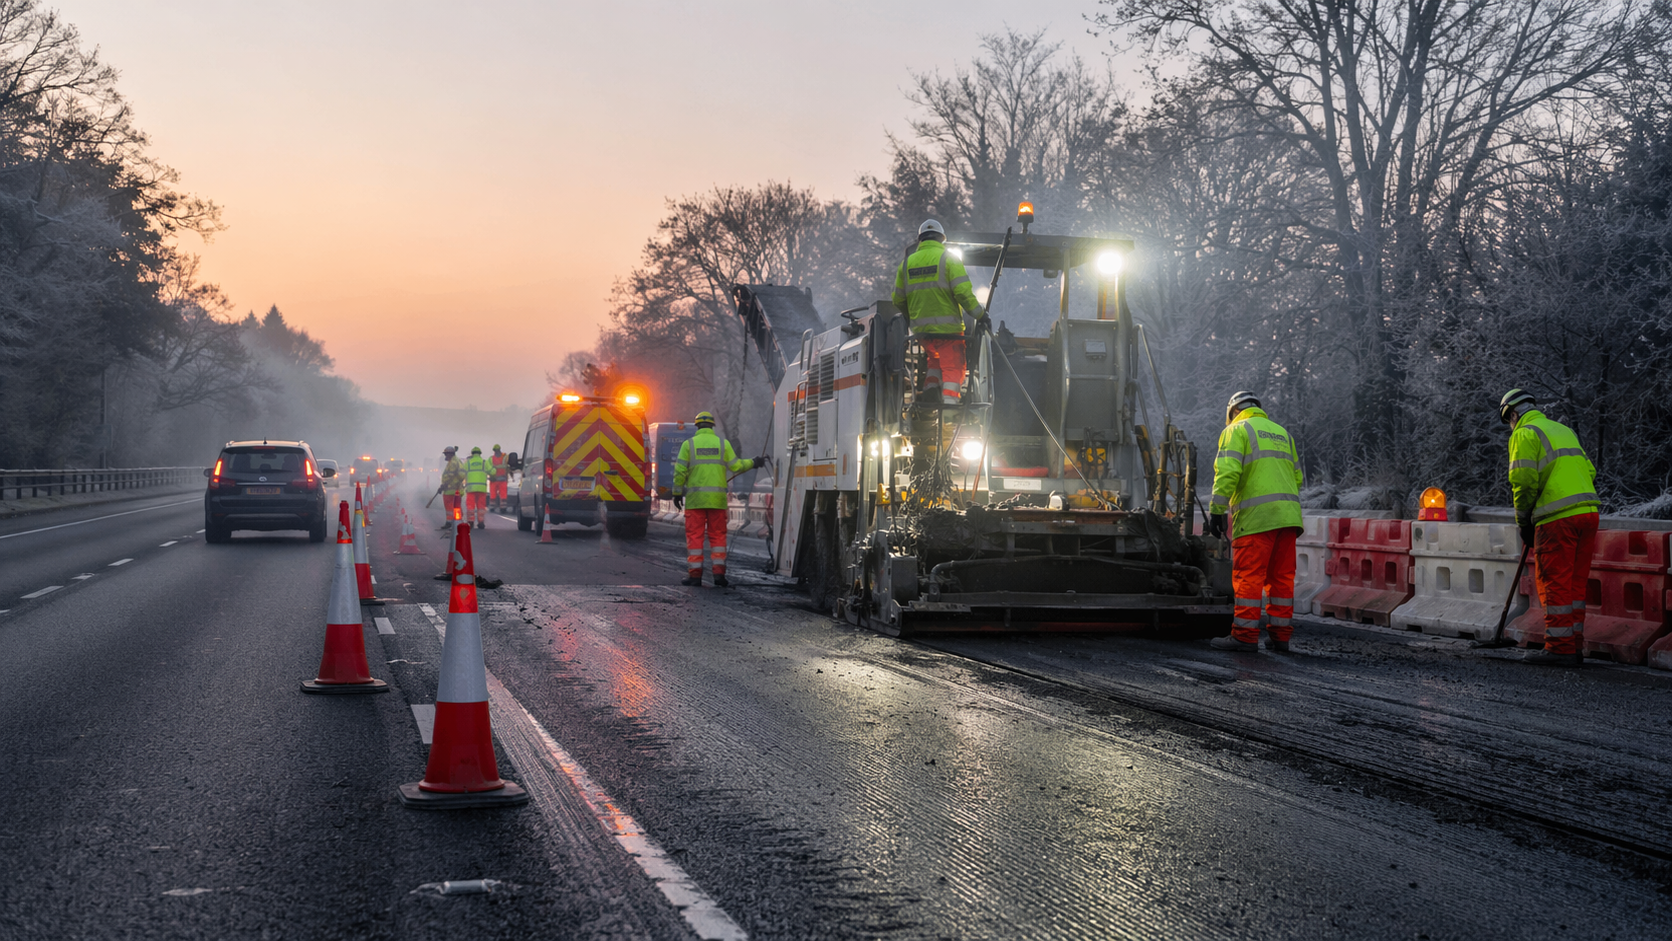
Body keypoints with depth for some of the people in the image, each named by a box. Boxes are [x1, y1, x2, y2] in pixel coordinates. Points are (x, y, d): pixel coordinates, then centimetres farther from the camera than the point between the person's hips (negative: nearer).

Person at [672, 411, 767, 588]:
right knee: (717, 535, 7)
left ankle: (694, 573, 0)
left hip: (695, 499, -1)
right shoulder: (723, 444, 5)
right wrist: (753, 463, 22)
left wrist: (677, 493, 7)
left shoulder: (689, 444, 1)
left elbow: (680, 471, -2)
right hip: (717, 499, 1)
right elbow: (735, 467, 6)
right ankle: (719, 572, 1)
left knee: (694, 535, 2)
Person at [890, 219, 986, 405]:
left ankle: (930, 383, 9)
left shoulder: (907, 263, 9)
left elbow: (898, 300, 13)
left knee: (935, 356, 29)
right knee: (953, 367, -1)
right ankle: (949, 400, -15)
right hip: (947, 327, -5)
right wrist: (979, 314, -2)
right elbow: (963, 292, -14)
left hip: (920, 329, 5)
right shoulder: (948, 259, -5)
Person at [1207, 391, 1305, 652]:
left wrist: (1216, 510, -11)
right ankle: (1280, 635, 9)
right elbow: (1297, 477, 22)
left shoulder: (1236, 430, 3)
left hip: (1256, 517, -7)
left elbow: (1227, 472, -10)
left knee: (1248, 575, -6)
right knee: (1281, 575, 8)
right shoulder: (1282, 433, 24)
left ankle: (1245, 635, -9)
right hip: (1287, 515, 7)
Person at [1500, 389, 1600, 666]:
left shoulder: (1524, 435, -1)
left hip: (1558, 519, -8)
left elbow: (1524, 482, -11)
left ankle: (1560, 649, -3)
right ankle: (1574, 647, 15)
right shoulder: (1564, 430, 24)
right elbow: (1590, 473, 20)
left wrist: (1523, 524, 0)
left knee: (1554, 585, -2)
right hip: (1587, 512, 8)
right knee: (1575, 584, 13)